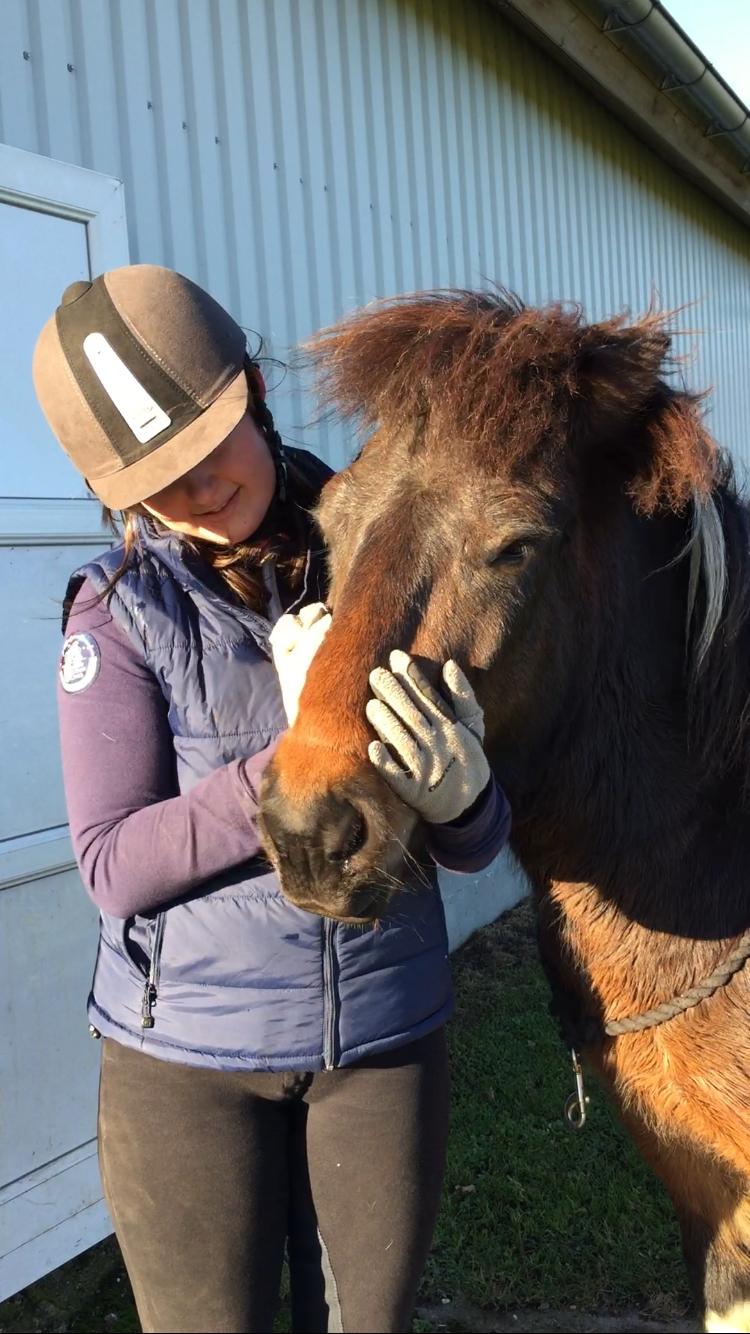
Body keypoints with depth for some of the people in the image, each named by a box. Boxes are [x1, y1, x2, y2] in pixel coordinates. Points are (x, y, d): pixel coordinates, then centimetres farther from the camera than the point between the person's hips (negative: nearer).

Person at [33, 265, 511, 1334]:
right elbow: (114, 865, -15)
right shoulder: (119, 609, -10)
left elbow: (474, 847, -4)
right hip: (186, 1052, -1)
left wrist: (455, 781, -28)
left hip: (387, 1036, 2)